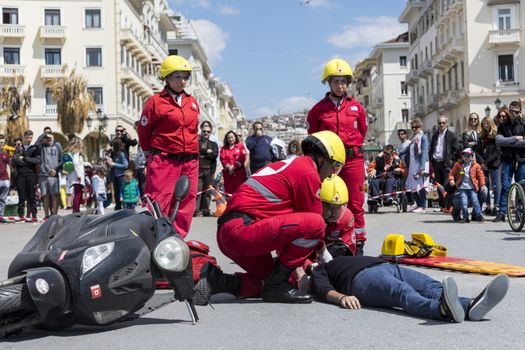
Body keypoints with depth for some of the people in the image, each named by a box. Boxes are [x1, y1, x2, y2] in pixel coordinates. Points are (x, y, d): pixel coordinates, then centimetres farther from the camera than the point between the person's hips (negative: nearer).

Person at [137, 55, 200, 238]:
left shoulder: (192, 102, 14)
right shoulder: (155, 101, -2)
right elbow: (144, 130, 4)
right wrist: (153, 152, 10)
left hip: (190, 161, 6)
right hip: (164, 161, -5)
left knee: (186, 204, 7)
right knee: (159, 204, -9)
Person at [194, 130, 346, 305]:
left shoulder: (288, 165, 26)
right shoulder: (309, 172, -5)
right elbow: (313, 217, 1)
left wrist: (298, 264, 29)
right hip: (243, 229, -10)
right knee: (315, 223, -16)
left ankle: (215, 280, 8)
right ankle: (277, 284, -8)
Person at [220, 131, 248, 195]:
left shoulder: (240, 146, 9)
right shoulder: (224, 149, 15)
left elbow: (242, 158, -3)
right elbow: (222, 159, 3)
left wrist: (234, 167, -12)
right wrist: (228, 167, -13)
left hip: (239, 172, -2)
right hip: (228, 172, 2)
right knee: (228, 190, 1)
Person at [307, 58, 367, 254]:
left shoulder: (356, 107, 6)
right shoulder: (319, 109, 2)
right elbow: (313, 135, 11)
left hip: (353, 159, 0)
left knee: (356, 203, 1)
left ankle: (359, 243, 7)